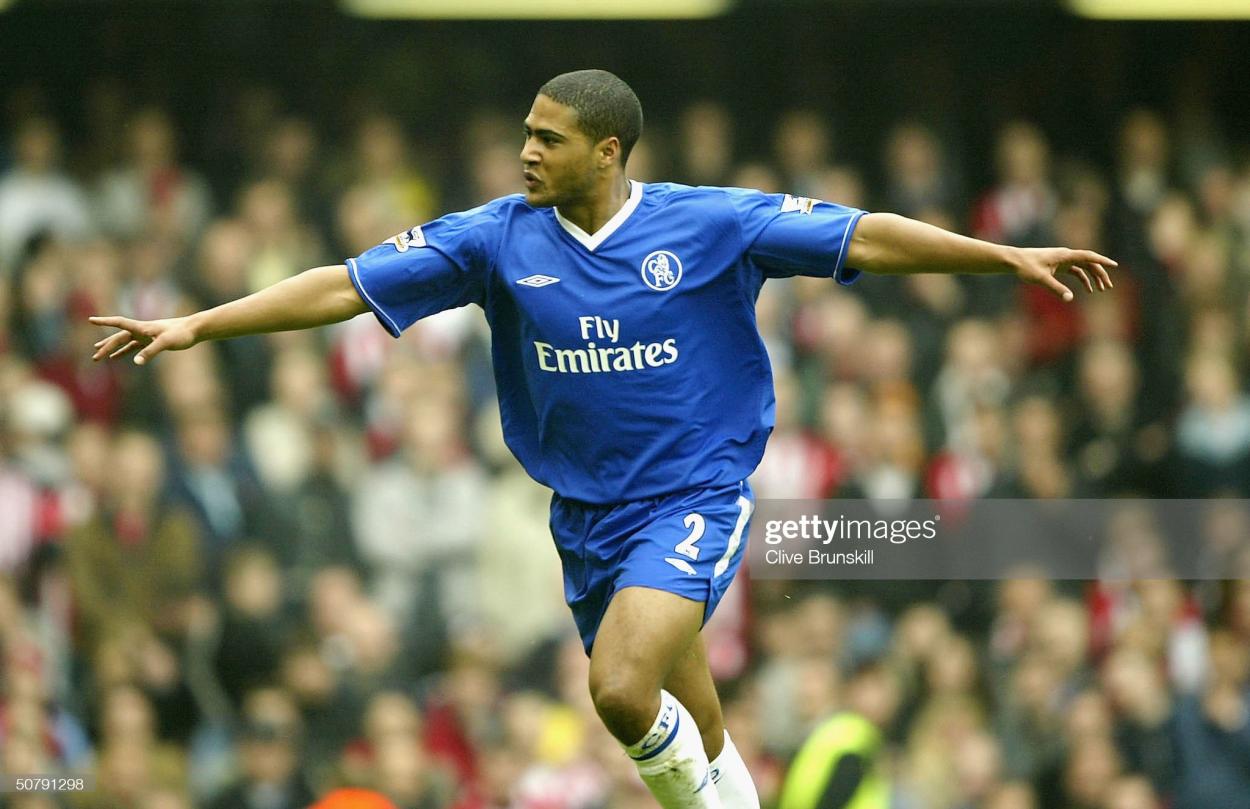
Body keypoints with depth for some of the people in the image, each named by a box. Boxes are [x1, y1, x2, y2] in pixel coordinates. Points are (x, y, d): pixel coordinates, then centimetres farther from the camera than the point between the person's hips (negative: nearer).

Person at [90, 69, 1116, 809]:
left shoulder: (713, 223, -10)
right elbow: (344, 286, -3)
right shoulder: (499, 239, -3)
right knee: (677, 710, 10)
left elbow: (867, 238, -8)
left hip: (695, 500, -4)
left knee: (622, 691, -25)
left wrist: (1009, 255, -14)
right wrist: (197, 325, -7)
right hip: (587, 513, 4)